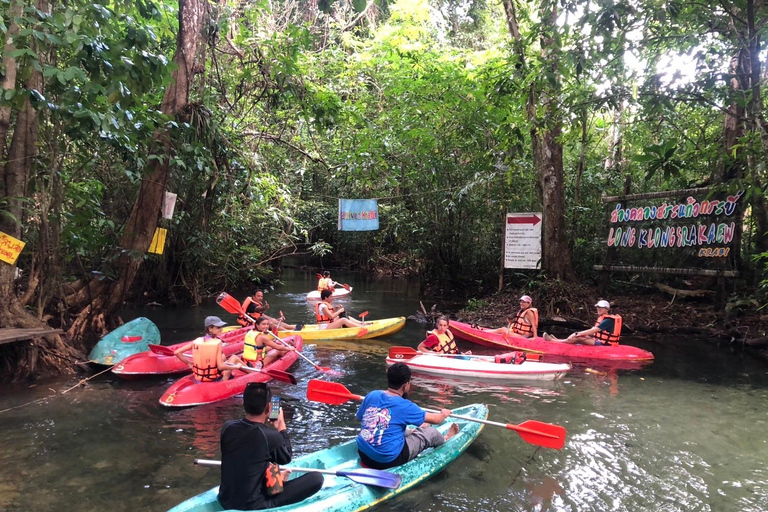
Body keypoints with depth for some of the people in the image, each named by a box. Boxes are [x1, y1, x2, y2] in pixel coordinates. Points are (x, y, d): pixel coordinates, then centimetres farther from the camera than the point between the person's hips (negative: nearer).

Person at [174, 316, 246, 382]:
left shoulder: (197, 341, -5)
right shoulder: (218, 342, -18)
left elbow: (177, 352, -5)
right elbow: (221, 366, -21)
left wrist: (189, 363, 7)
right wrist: (236, 367, -7)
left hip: (198, 380, 5)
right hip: (215, 381, -5)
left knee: (223, 356, 29)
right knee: (234, 357, 20)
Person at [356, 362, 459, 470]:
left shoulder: (371, 395, -4)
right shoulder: (404, 406, -16)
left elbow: (358, 418, 14)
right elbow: (436, 420, -1)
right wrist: (444, 414, 22)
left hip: (363, 454, 6)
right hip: (389, 460, -5)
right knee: (431, 432, 12)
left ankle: (416, 431, 56)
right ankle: (445, 439, 43)